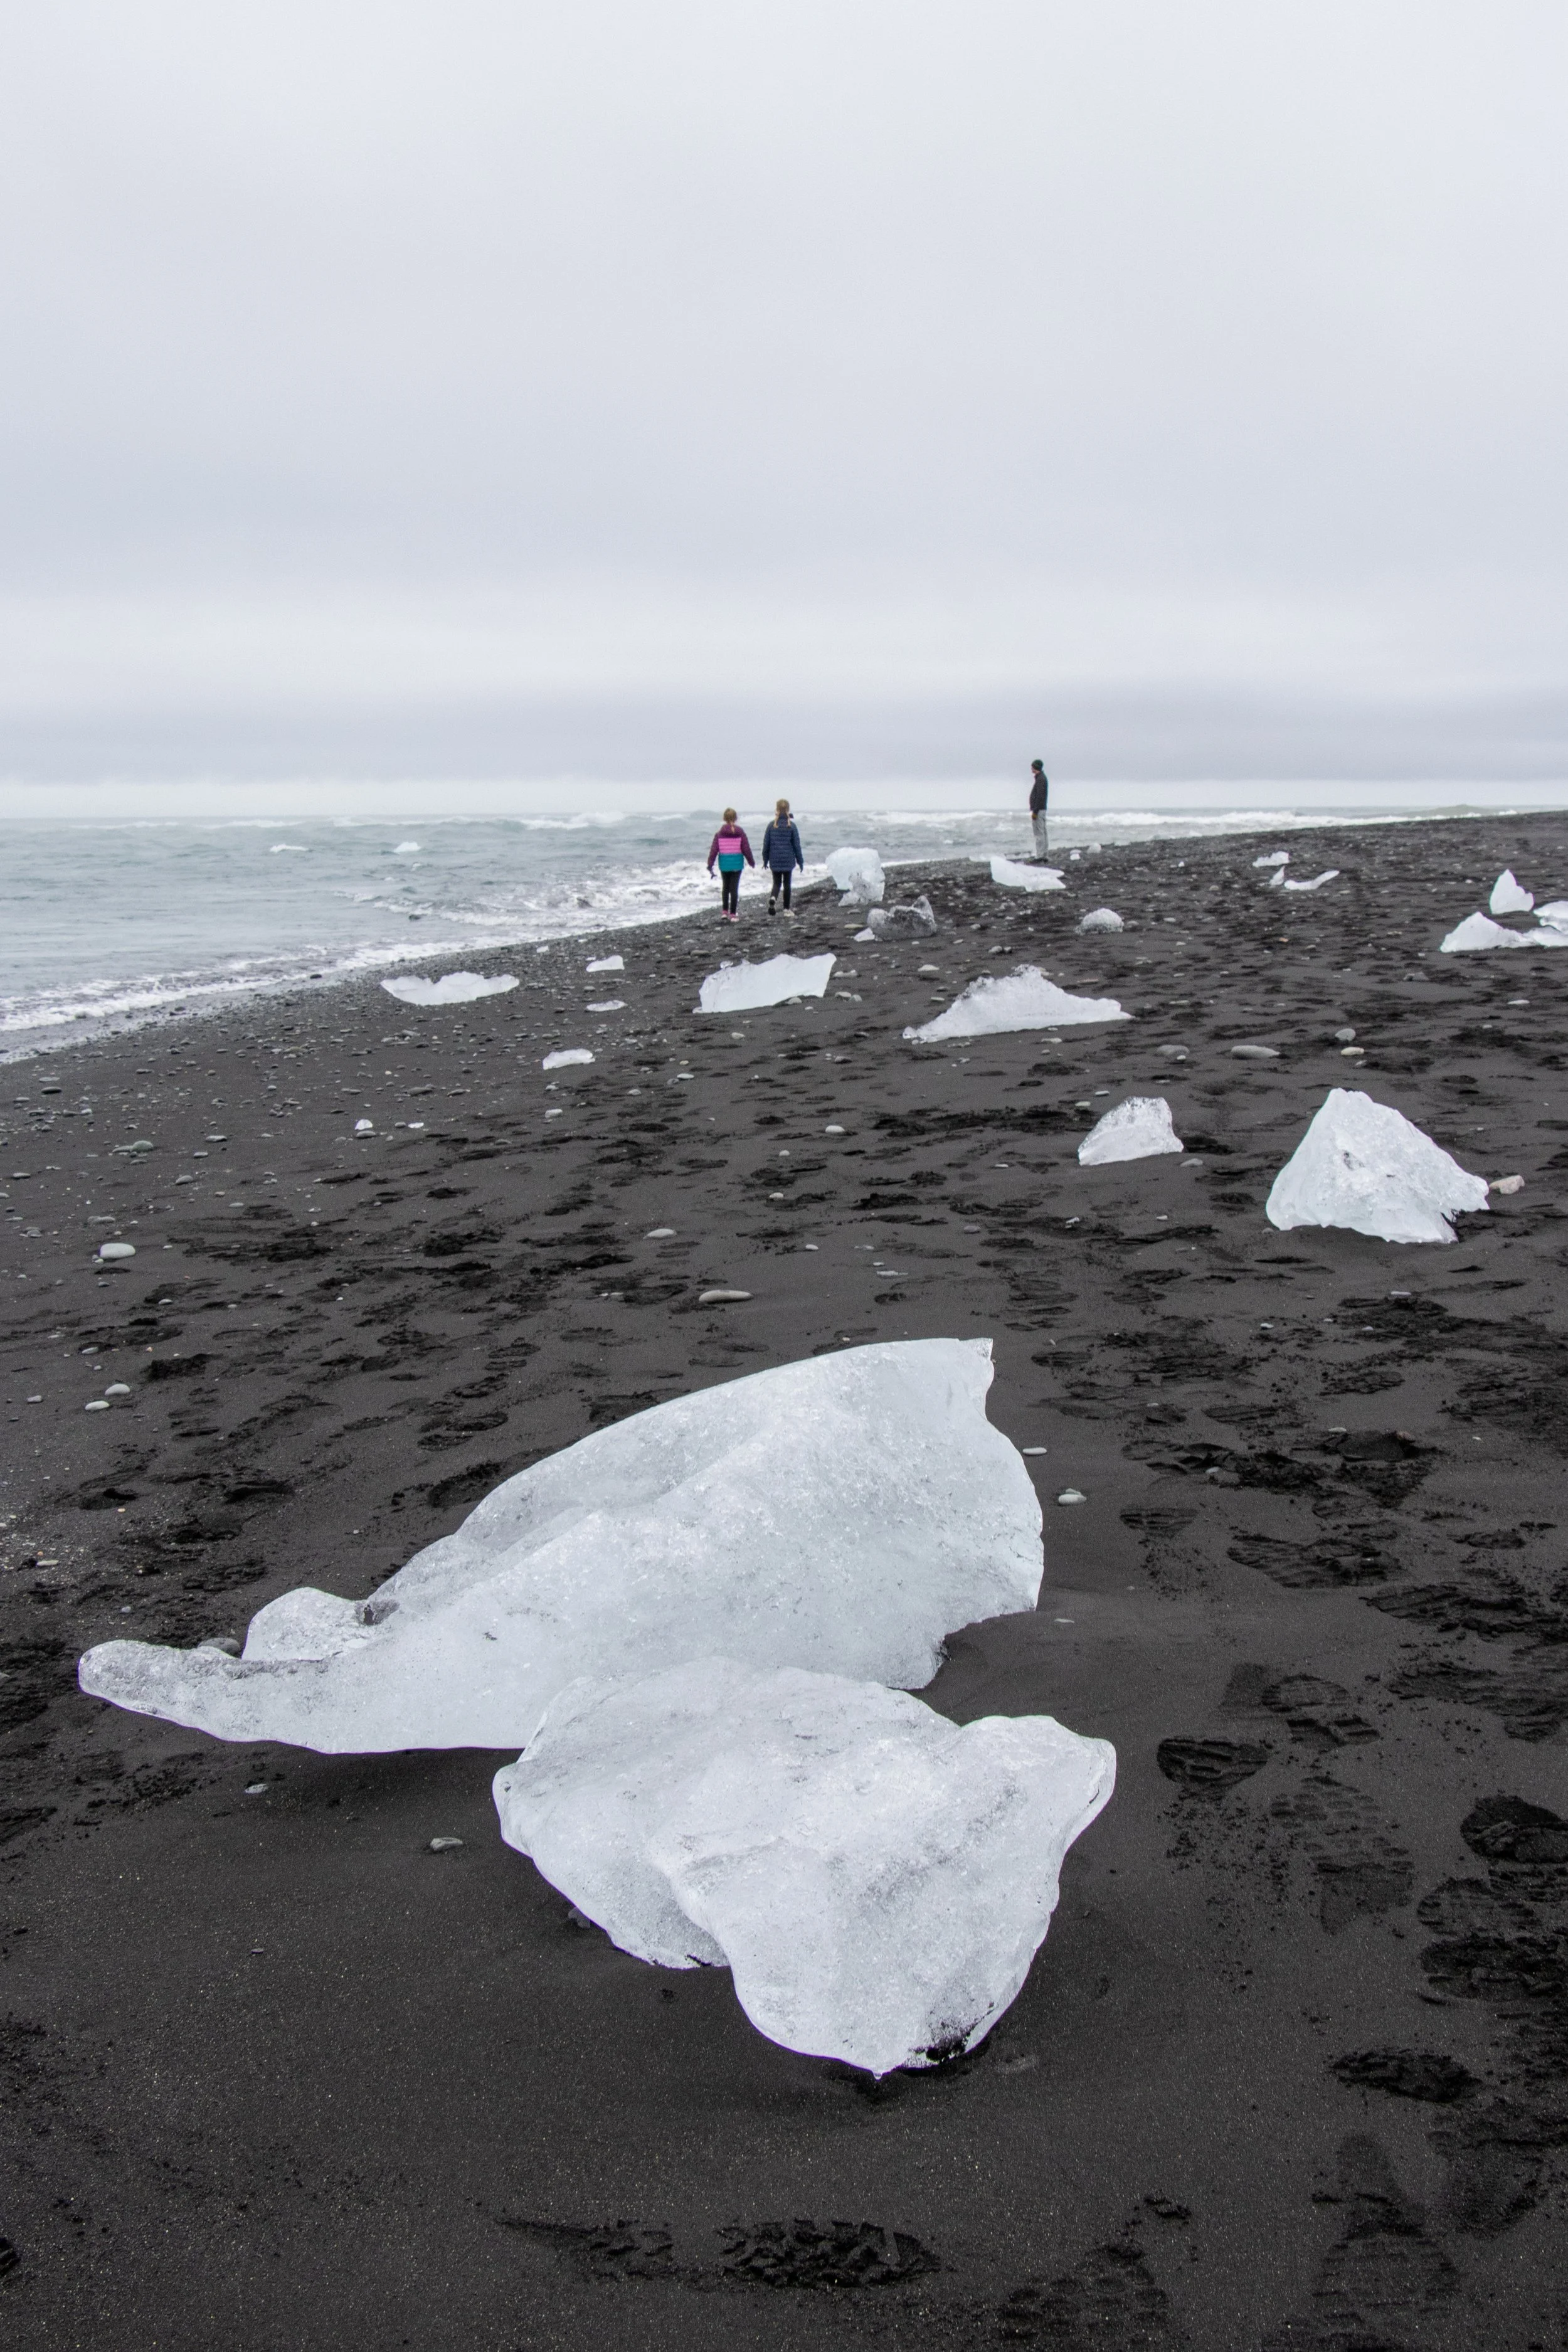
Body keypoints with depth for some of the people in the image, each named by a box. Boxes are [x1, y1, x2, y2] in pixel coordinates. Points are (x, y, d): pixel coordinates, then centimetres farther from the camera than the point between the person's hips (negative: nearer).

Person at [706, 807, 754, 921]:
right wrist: (751, 862, 12)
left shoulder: (719, 834, -3)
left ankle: (725, 912, 15)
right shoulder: (740, 833, -4)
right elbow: (746, 849, -1)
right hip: (737, 864, -1)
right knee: (734, 888, 2)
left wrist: (710, 864, 1)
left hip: (724, 864, 1)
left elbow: (714, 850, -4)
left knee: (726, 887, 17)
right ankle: (733, 914, 1)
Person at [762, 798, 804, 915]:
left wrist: (765, 860, 11)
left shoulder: (772, 825, -4)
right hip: (788, 860, -1)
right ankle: (787, 908, 14)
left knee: (777, 882, 11)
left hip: (775, 861, 1)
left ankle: (774, 898, -20)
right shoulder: (792, 826, -7)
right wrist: (800, 861, 7)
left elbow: (766, 844, 0)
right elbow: (797, 845, -2)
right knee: (787, 883, 11)